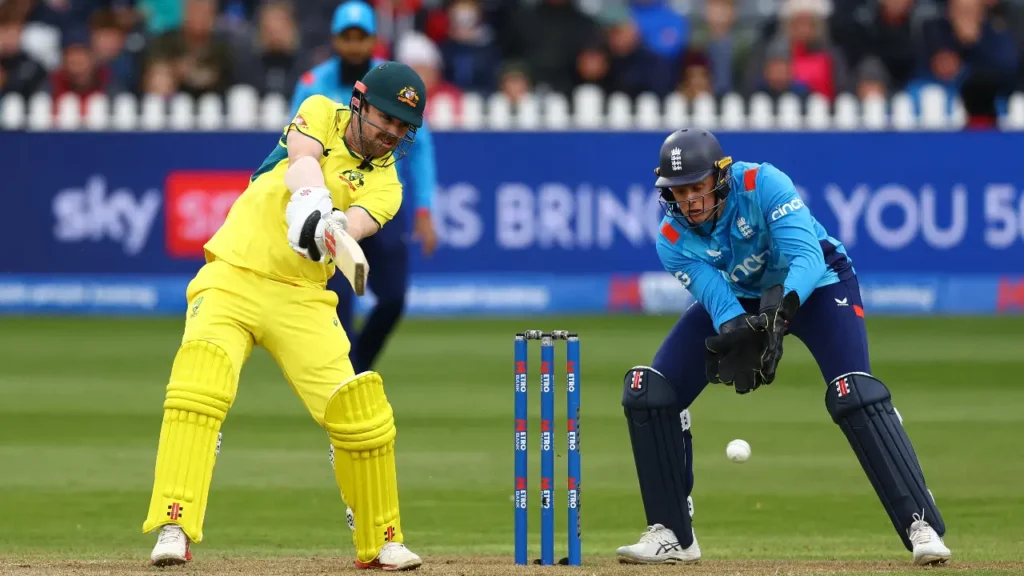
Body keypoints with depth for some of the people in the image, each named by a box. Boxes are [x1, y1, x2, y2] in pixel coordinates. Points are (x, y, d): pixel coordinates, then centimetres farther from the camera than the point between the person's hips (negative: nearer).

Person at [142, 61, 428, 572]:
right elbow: (302, 158, -19)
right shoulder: (321, 114, 3)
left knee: (362, 416, -8)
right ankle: (173, 528, -28)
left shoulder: (384, 183, 4)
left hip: (301, 298, 2)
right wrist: (312, 203, -41)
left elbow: (359, 222, -18)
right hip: (232, 279, -2)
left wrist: (334, 230, -42)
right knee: (200, 385, -26)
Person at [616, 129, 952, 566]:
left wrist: (781, 305, -57)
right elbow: (720, 303, -28)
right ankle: (671, 534, 3)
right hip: (738, 299, 4)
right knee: (646, 394, -8)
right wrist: (735, 337, -51)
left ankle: (921, 526, -24)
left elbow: (808, 257, -38)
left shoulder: (763, 185, -31)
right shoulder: (673, 240, -19)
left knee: (855, 395, -28)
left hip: (814, 284, -4)